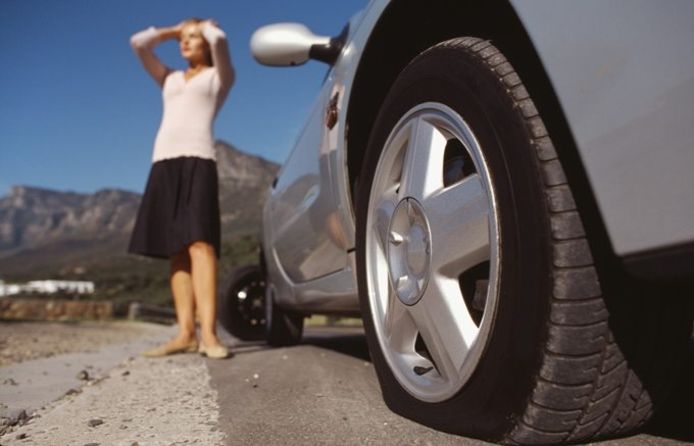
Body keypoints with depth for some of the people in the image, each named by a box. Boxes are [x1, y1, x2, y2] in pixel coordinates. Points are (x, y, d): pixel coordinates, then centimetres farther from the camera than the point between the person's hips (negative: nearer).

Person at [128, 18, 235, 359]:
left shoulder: (218, 76, 16)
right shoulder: (170, 79, 29)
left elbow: (219, 39, -3)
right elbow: (138, 42, 23)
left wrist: (205, 26, 18)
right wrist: (173, 30, 30)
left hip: (197, 161, -5)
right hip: (164, 164, 5)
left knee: (200, 244, -19)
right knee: (178, 251, -3)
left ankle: (209, 334, -24)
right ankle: (186, 333, -6)